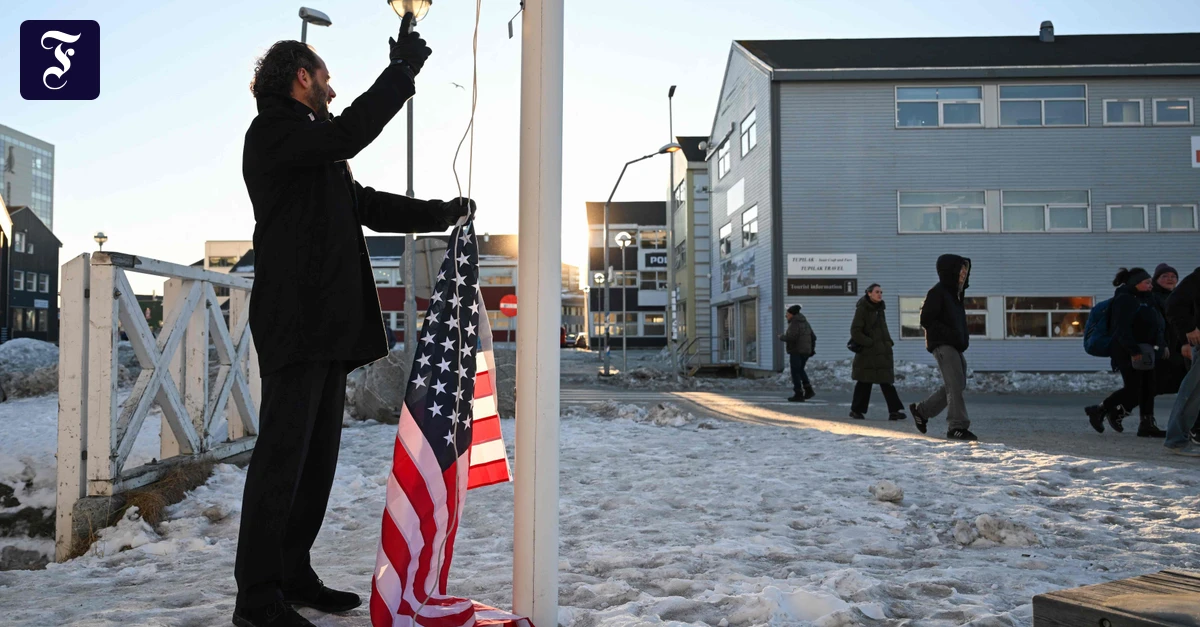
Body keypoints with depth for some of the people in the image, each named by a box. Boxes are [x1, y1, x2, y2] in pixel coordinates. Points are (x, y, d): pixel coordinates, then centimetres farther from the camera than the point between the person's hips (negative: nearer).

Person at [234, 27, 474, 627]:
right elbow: (350, 132, -20)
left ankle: (294, 576, 20)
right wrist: (402, 70, -12)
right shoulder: (272, 133, -3)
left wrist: (447, 212, 29)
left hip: (329, 327, 10)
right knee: (282, 455, -8)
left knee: (317, 457, 11)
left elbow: (372, 206, 29)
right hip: (296, 323, -10)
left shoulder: (320, 155, 26)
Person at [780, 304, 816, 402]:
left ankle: (798, 394, -3)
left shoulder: (794, 324, -13)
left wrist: (782, 337, -8)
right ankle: (809, 390, 12)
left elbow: (791, 337, -25)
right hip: (806, 351, 9)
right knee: (800, 370, 21)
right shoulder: (805, 323, 13)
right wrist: (812, 349, 22)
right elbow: (813, 337, 15)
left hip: (796, 352, -9)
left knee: (795, 372, -2)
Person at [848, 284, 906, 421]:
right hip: (867, 353, -7)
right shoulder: (862, 309, -8)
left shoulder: (879, 308, 15)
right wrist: (871, 343, -16)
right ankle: (857, 410, 13)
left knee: (887, 381, 3)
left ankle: (894, 411, 0)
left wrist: (888, 342, 10)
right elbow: (855, 332, -13)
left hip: (883, 353, 7)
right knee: (865, 382, 1)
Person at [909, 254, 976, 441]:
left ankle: (921, 410, 24)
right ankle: (957, 426, -11)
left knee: (956, 386, 12)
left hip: (955, 346, 9)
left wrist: (963, 338, 11)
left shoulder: (956, 293, 17)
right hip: (942, 345, -9)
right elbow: (926, 320, -16)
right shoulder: (937, 292, -10)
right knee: (955, 385, -14)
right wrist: (950, 334, -21)